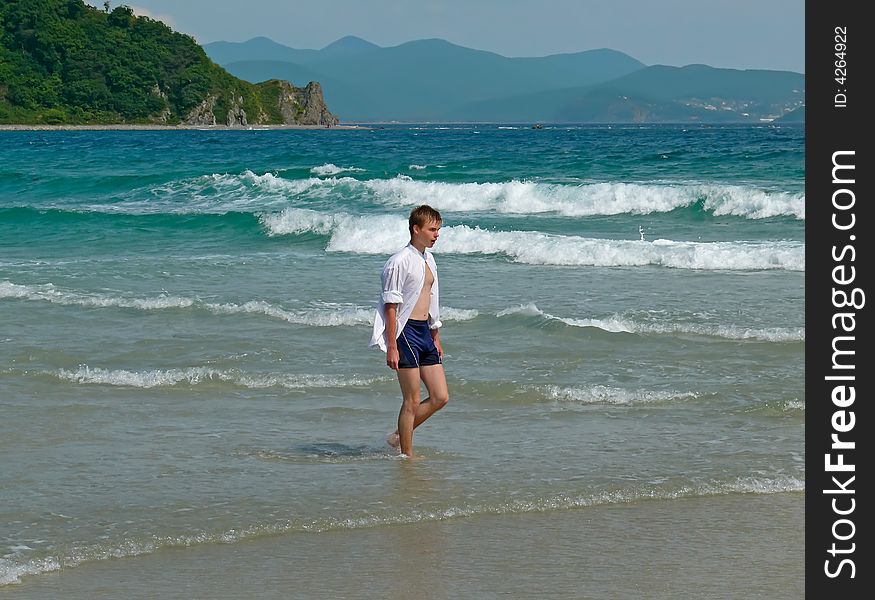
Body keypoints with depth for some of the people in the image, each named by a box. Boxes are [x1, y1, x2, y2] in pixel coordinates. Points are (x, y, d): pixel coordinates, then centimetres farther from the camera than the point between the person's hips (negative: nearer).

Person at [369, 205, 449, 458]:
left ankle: (400, 436, 21)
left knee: (440, 397, 7)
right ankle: (407, 454, 6)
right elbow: (391, 307, -13)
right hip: (406, 332, -8)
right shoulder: (400, 261, -12)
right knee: (412, 401, -4)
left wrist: (436, 339, 24)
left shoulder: (428, 260, 14)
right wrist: (392, 347, -17)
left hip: (425, 332, 8)